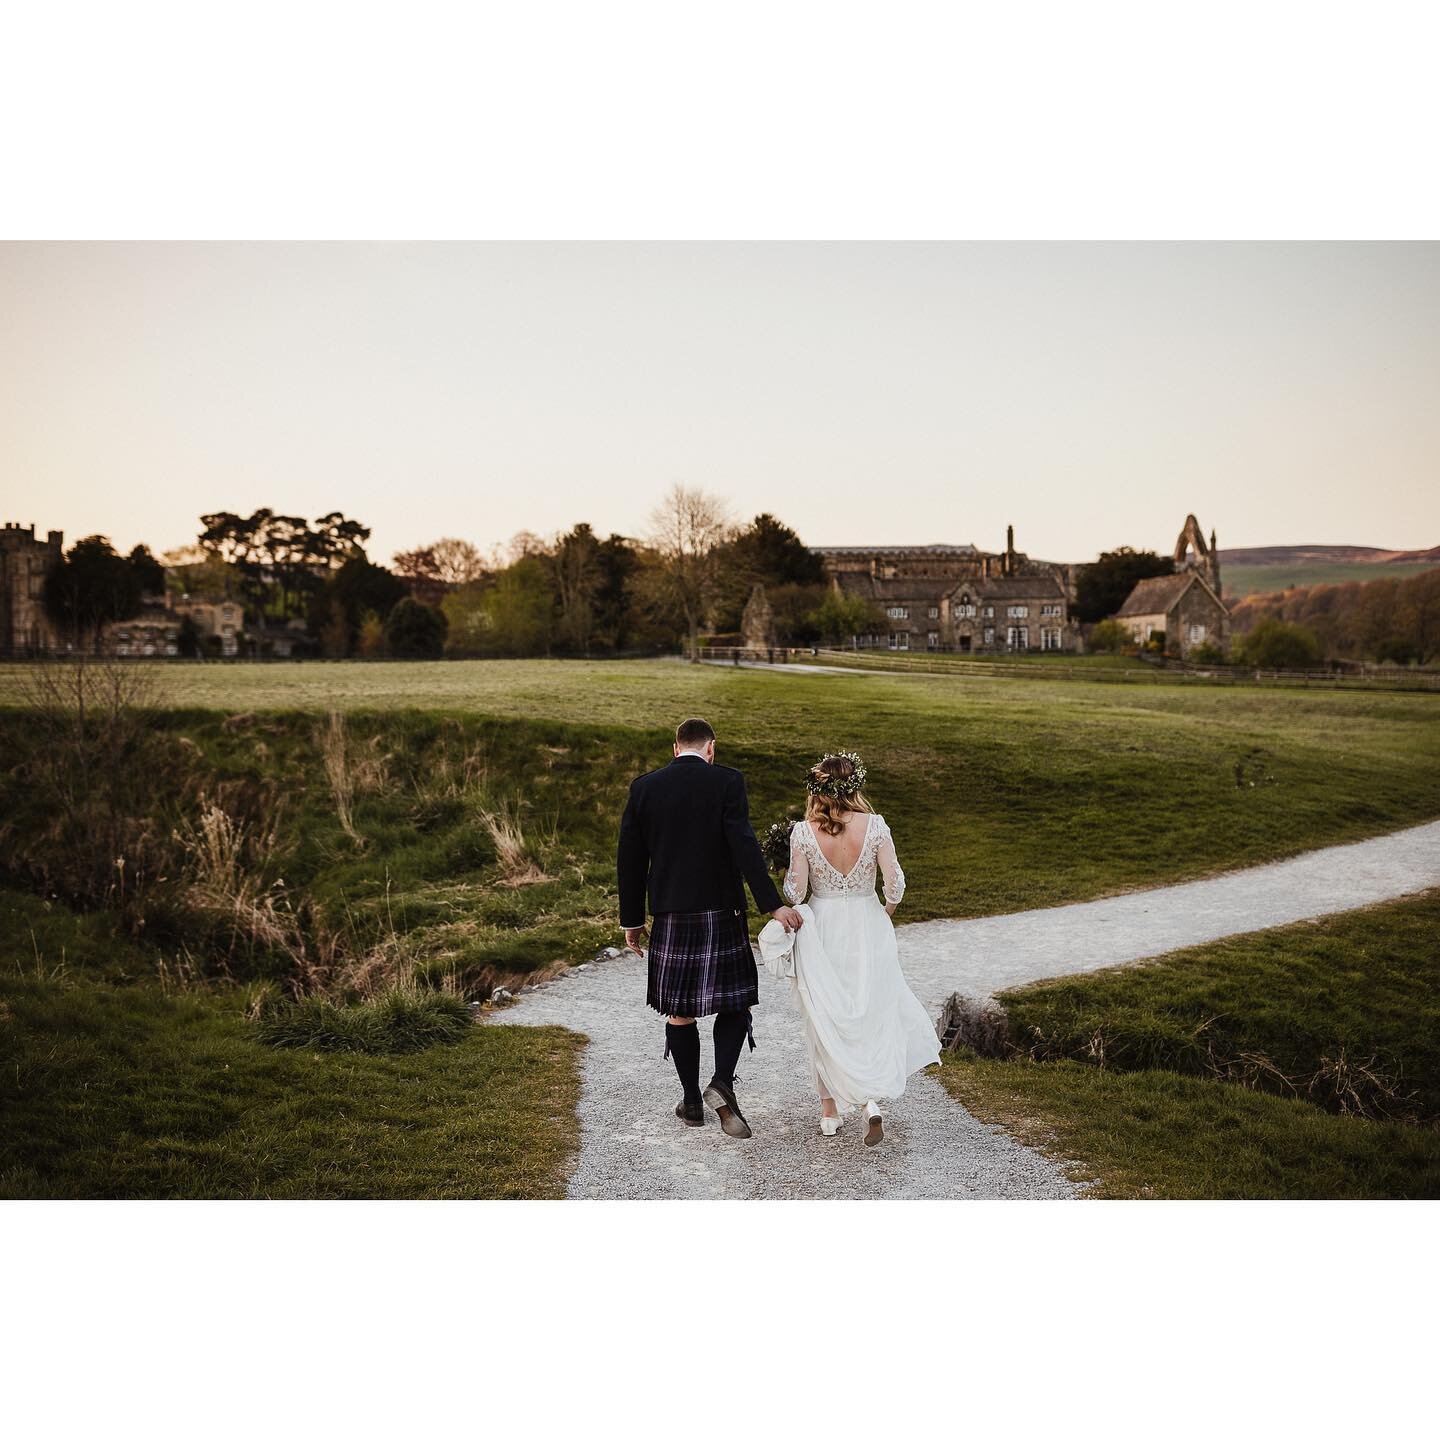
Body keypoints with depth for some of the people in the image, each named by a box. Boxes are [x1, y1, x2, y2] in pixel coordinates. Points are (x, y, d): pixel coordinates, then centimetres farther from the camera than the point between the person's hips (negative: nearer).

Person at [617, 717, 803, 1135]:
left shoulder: (644, 787, 4)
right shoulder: (726, 781, -6)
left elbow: (630, 859, 6)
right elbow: (744, 846, -16)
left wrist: (632, 920, 14)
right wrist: (773, 904, -16)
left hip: (670, 916, 3)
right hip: (721, 912, -2)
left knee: (679, 1011, 12)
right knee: (734, 1000, 10)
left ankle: (692, 1100, 20)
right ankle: (721, 1083, -8)